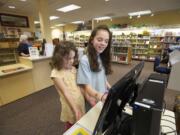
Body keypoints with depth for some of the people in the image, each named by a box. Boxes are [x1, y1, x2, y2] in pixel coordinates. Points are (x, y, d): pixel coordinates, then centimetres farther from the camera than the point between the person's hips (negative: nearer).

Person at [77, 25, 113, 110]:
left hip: (104, 99, 6)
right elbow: (87, 87, -22)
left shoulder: (103, 58, 0)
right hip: (93, 102, -6)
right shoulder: (84, 60, -20)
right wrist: (101, 96, -38)